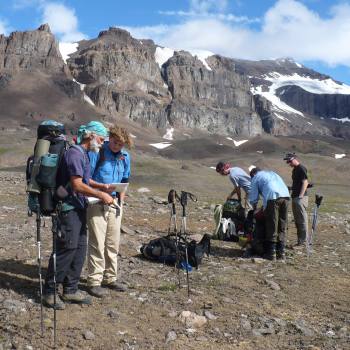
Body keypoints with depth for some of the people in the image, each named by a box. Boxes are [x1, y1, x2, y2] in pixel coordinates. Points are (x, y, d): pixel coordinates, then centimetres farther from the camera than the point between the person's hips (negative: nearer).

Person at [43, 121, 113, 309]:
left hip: (79, 209, 10)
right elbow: (77, 186, -22)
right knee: (66, 249, -6)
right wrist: (101, 195, -17)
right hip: (69, 209, -10)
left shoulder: (83, 154, 16)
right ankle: (49, 292, 6)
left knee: (79, 249, 12)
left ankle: (70, 290, 22)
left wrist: (102, 188, 16)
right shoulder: (74, 154, -16)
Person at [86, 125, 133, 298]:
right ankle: (94, 282, 4)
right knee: (98, 243, -5)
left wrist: (121, 202, 9)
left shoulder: (124, 156, 9)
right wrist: (102, 186, -24)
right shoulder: (96, 153, -10)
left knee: (113, 243, 11)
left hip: (114, 203, 6)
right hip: (97, 203, -6)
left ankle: (110, 278, 23)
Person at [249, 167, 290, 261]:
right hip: (285, 196, 6)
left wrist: (254, 209, 34)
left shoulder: (256, 178, 19)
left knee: (272, 228, 1)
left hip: (273, 198, -5)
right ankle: (281, 253, 13)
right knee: (282, 227, 10)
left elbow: (253, 198, 16)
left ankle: (271, 253, 4)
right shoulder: (272, 173, 36)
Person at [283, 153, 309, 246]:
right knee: (297, 220, 13)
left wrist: (300, 196, -20)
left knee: (302, 220, -5)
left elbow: (305, 183, -16)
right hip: (295, 197, 10)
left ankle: (303, 240, -1)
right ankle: (300, 240, 20)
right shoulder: (294, 169, 17)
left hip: (300, 198, -10)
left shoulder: (301, 169, -11)